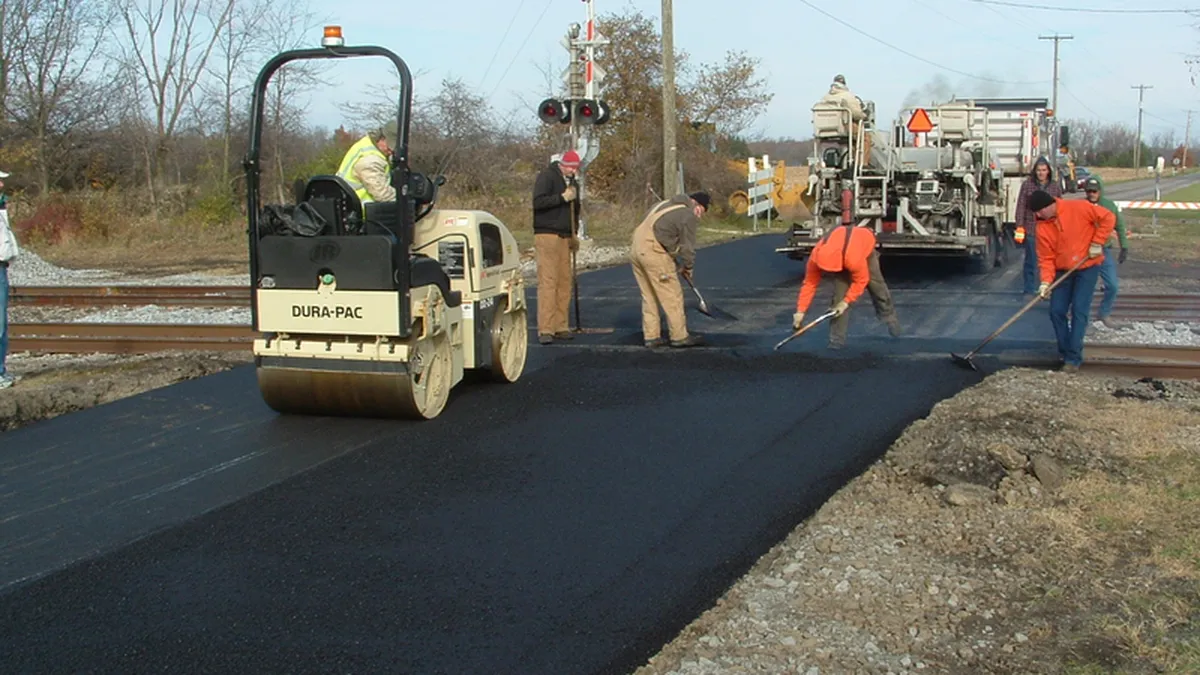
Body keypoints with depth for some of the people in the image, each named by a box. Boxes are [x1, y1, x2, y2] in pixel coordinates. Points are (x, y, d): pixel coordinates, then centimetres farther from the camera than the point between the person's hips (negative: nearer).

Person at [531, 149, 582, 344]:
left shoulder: (571, 181, 19)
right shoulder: (547, 176, -6)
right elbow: (538, 202, -18)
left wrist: (574, 233, 18)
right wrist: (562, 197, -22)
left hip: (564, 238, 8)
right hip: (546, 235, -8)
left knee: (564, 282, 4)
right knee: (548, 281, -12)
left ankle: (560, 327, 9)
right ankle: (545, 330, -14)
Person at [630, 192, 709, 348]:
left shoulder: (665, 204, 22)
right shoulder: (689, 216, -4)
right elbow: (688, 247, -1)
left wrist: (676, 263, 25)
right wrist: (688, 268, 16)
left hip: (636, 250, 9)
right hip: (654, 253, -9)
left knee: (649, 296, 15)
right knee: (672, 296, 1)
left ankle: (651, 336, 18)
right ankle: (679, 337, 7)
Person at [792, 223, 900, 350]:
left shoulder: (854, 259, -49)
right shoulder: (816, 257, -38)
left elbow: (861, 281, -32)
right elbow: (809, 283, -29)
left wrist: (846, 302, -32)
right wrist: (800, 311, -31)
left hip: (865, 247, -2)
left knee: (876, 285, 10)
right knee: (839, 293, -13)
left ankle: (889, 316, 39)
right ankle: (837, 338, -9)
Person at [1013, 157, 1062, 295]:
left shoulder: (1055, 186, 6)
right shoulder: (1027, 185, 0)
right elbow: (1021, 206, -2)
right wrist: (1020, 227, -8)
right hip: (1031, 230, -2)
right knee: (1031, 261, 3)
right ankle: (1029, 291, 11)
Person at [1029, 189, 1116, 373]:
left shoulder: (1077, 208, -15)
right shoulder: (1043, 227, -3)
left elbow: (1108, 217, -11)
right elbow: (1046, 257, -2)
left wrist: (1097, 243, -15)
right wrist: (1046, 281, -15)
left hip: (1087, 267, -5)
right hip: (1063, 270, 5)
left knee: (1079, 311, -12)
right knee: (1057, 311, 1)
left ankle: (1074, 357, -9)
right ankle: (1065, 351, 20)